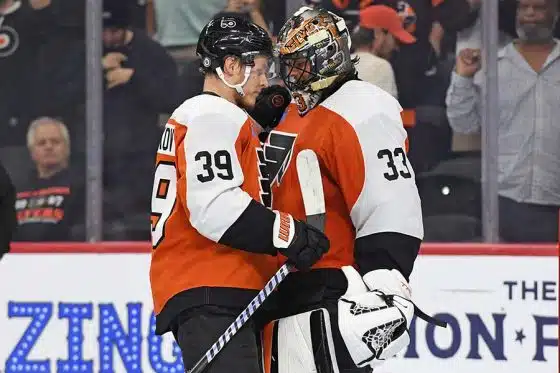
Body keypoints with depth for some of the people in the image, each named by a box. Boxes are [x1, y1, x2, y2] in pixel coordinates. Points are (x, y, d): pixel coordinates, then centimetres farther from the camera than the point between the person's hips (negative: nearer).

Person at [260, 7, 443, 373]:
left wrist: (385, 292, -28)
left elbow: (391, 208, -22)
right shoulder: (292, 115, 17)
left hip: (332, 294, -10)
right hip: (289, 293, 10)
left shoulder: (361, 113, -14)